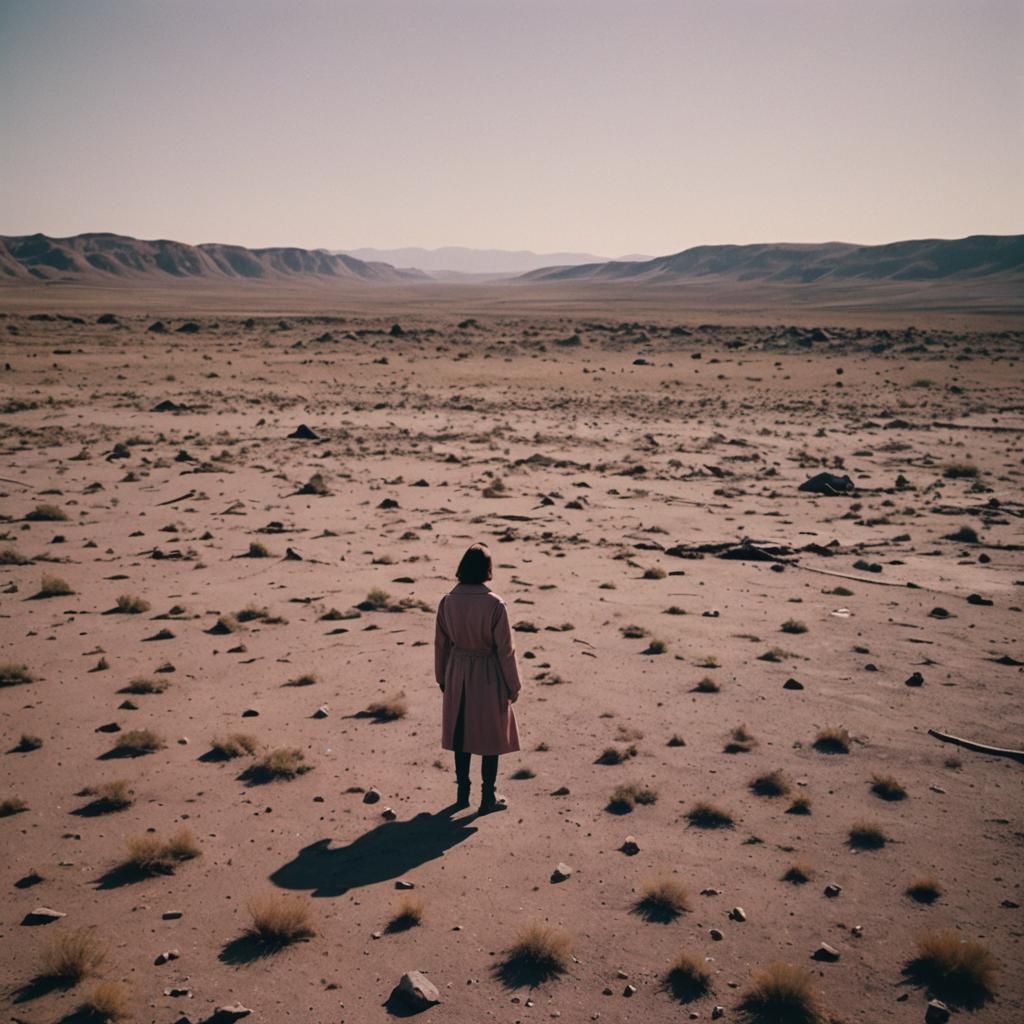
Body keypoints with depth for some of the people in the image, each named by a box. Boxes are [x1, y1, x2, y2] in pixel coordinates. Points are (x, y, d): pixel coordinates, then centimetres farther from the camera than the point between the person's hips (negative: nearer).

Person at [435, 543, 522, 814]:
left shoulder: (447, 601, -9)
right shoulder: (494, 604, -21)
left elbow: (441, 643, 1)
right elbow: (505, 649, -13)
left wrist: (442, 678, 16)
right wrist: (513, 686, -1)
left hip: (458, 675, 4)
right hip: (488, 676, -4)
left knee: (460, 733, 19)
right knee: (491, 737, 12)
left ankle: (462, 792, 30)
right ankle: (488, 798, 21)